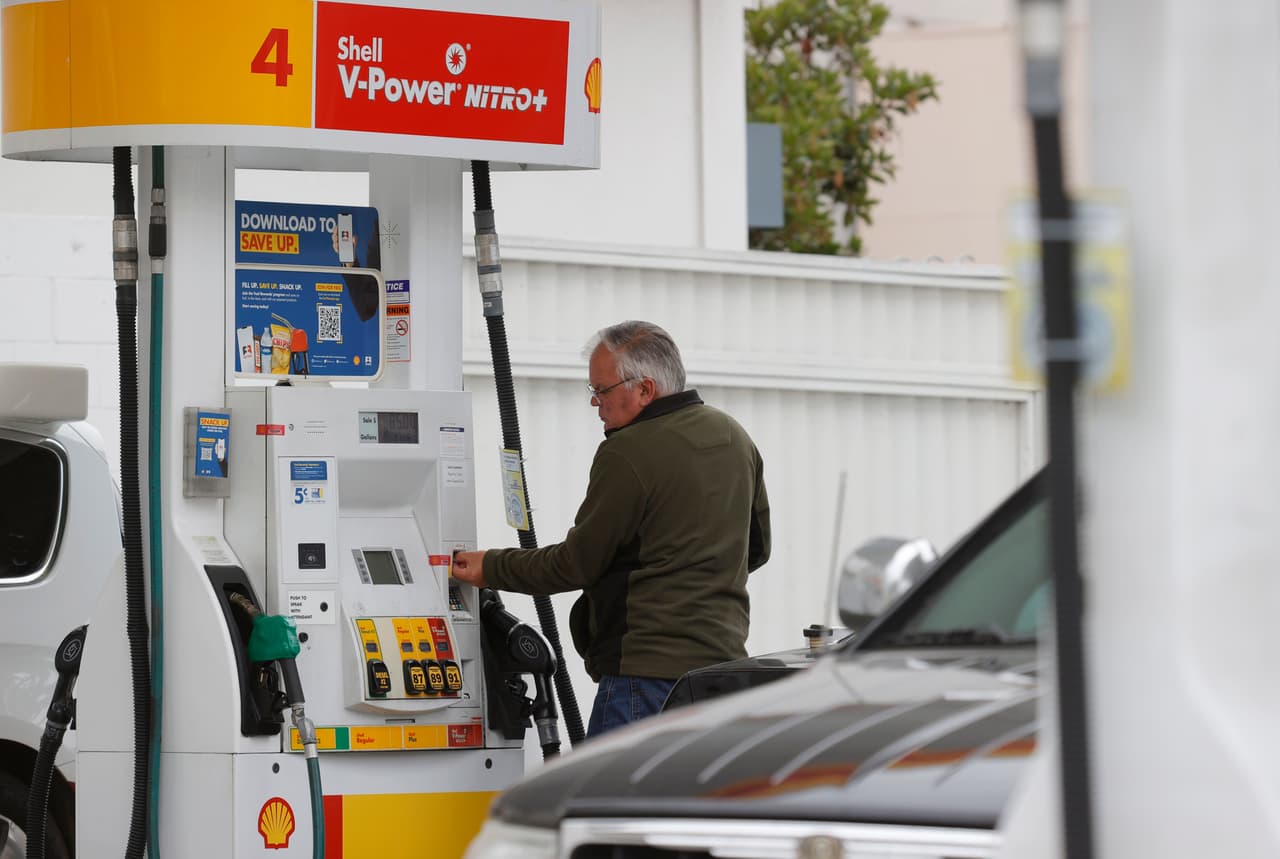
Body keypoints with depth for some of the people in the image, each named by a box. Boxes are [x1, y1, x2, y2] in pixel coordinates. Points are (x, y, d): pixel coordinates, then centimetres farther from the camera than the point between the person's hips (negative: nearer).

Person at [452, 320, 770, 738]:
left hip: (650, 668, -9)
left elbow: (577, 563, -6)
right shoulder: (734, 438, 13)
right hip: (724, 654, 9)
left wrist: (490, 568, 7)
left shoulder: (628, 455, -13)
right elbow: (756, 548, 23)